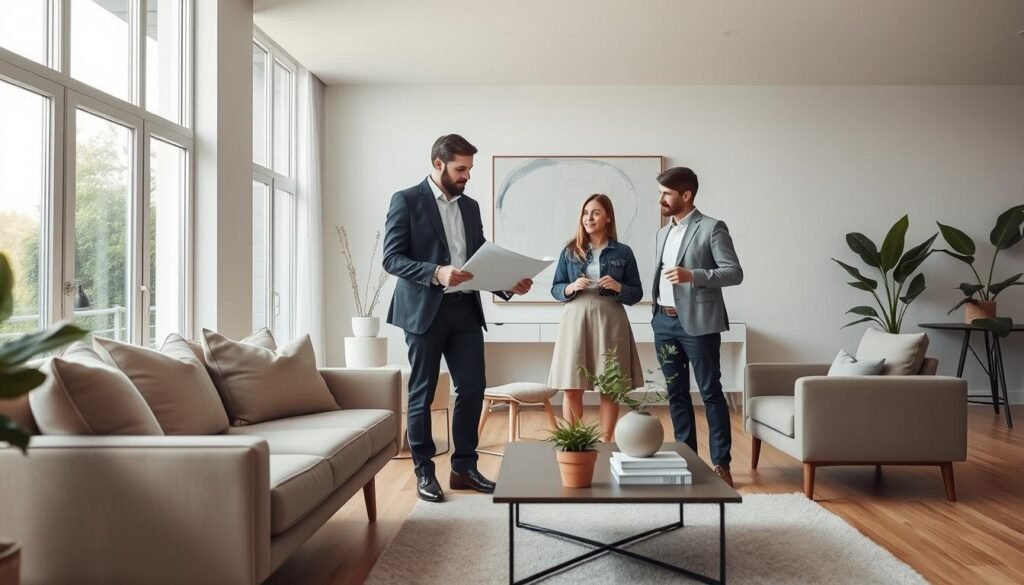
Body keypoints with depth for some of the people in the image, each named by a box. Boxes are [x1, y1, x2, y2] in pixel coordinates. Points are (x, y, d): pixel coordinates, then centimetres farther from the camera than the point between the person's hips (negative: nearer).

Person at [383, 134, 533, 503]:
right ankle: (424, 472, 17)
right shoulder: (406, 200, -4)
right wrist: (436, 273, -25)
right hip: (425, 310, -5)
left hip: (466, 309, 6)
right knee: (422, 393, 4)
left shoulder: (470, 207, 14)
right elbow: (392, 258, -12)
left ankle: (464, 466, 19)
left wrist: (509, 284, -4)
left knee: (473, 388, 5)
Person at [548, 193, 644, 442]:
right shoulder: (570, 250, 7)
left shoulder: (623, 252, 4)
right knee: (571, 388, 1)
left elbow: (637, 293, 6)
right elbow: (555, 289, 9)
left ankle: (605, 441, 16)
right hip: (576, 321, 1)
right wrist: (571, 288, -11)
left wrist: (619, 288, -13)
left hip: (610, 322, -1)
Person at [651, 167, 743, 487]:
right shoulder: (663, 232, 15)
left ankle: (721, 463, 8)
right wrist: (657, 315, 11)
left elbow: (735, 273, -12)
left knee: (711, 393, 0)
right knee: (676, 394, 11)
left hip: (697, 323, -7)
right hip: (665, 322, 7)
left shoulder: (712, 228, -7)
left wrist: (693, 275, -24)